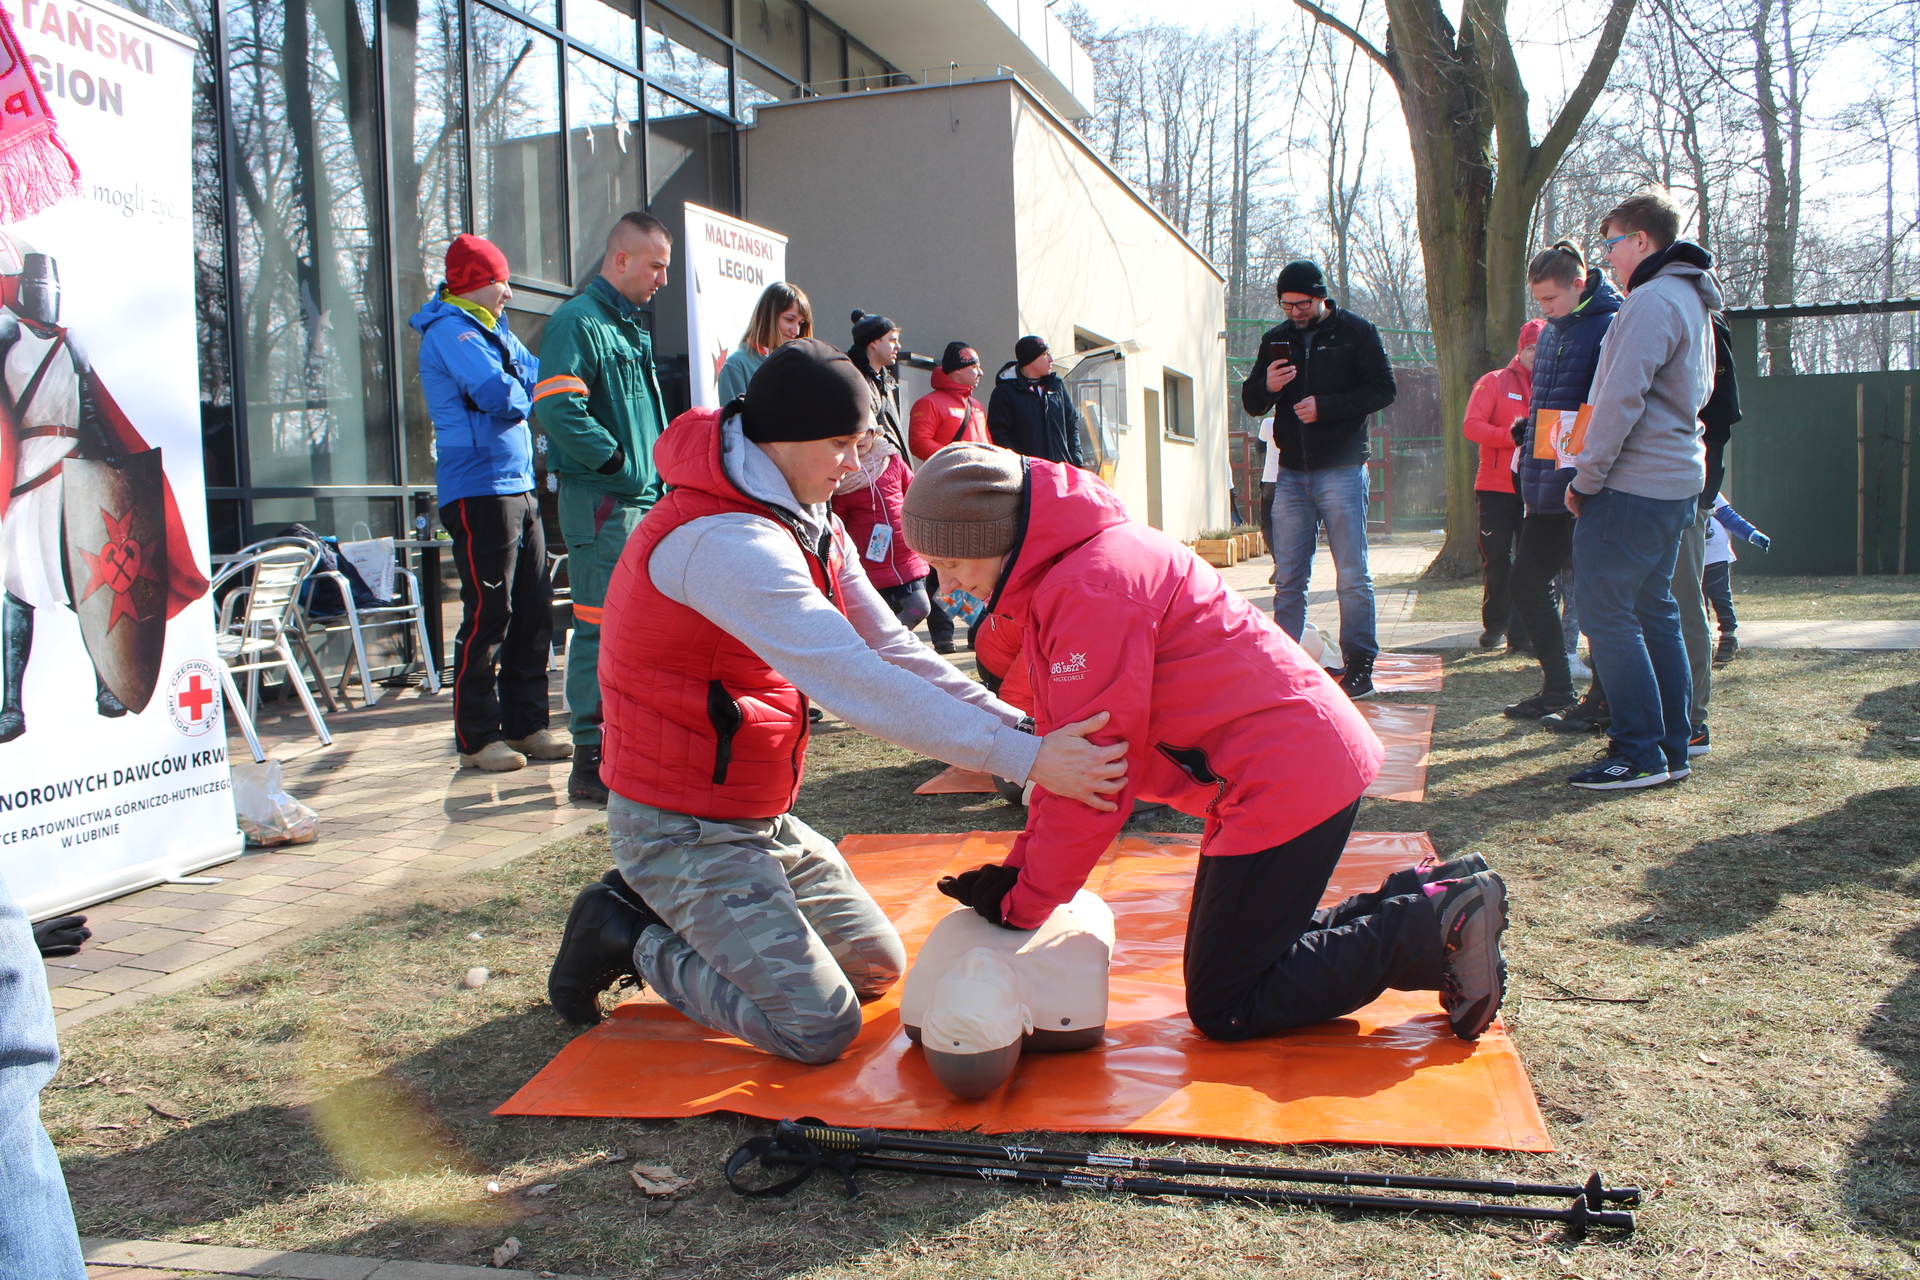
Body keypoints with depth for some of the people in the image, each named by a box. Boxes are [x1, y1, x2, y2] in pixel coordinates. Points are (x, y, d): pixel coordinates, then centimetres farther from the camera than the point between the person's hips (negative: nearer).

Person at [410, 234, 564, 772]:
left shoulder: (492, 331, 21)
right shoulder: (450, 332, -9)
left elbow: (535, 376, 15)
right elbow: (500, 394, -20)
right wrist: (525, 397, 1)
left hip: (519, 486, 9)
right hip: (480, 490, -9)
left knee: (534, 611, 9)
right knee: (488, 615, -7)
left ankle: (526, 724, 17)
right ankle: (478, 737, 1)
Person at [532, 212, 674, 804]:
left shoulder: (633, 328, 21)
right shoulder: (577, 322, -10)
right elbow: (557, 410, -23)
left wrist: (659, 470, 15)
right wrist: (618, 462, -16)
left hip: (645, 497, 10)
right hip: (601, 501, -9)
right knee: (602, 627, -7)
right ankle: (592, 762, 0)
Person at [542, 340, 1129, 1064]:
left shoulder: (811, 525, 5)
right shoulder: (724, 542, -28)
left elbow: (891, 649, 1)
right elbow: (857, 685, -34)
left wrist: (1016, 724, -10)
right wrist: (1022, 759, -33)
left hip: (763, 817, 10)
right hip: (683, 830, -9)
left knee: (876, 965, 13)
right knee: (820, 1027, -14)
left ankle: (678, 915, 19)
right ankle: (633, 939, 4)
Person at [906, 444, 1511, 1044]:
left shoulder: (1092, 586, -22)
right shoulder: (1054, 577, 10)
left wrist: (1021, 905, -11)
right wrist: (1018, 868, 5)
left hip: (1289, 779, -10)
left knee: (1223, 1009, -1)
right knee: (1245, 961, 18)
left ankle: (1439, 922, 0)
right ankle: (1429, 898, 18)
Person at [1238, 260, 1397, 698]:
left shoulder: (1356, 333, 1)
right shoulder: (1276, 340, 13)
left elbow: (1382, 390, -5)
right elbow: (1250, 402, 14)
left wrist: (1325, 407, -16)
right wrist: (1266, 388, -9)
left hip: (1341, 469, -4)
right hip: (1292, 473, 4)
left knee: (1352, 576, -1)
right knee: (1287, 579, 4)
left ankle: (1360, 666, 4)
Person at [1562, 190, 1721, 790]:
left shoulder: (1652, 302, -14)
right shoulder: (1694, 303, 18)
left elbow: (1620, 399, -20)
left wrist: (1586, 478, -12)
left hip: (1631, 488, -10)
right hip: (1676, 482, 10)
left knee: (1606, 613, -6)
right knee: (1654, 612, 14)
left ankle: (1640, 754, -4)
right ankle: (1672, 748, 18)